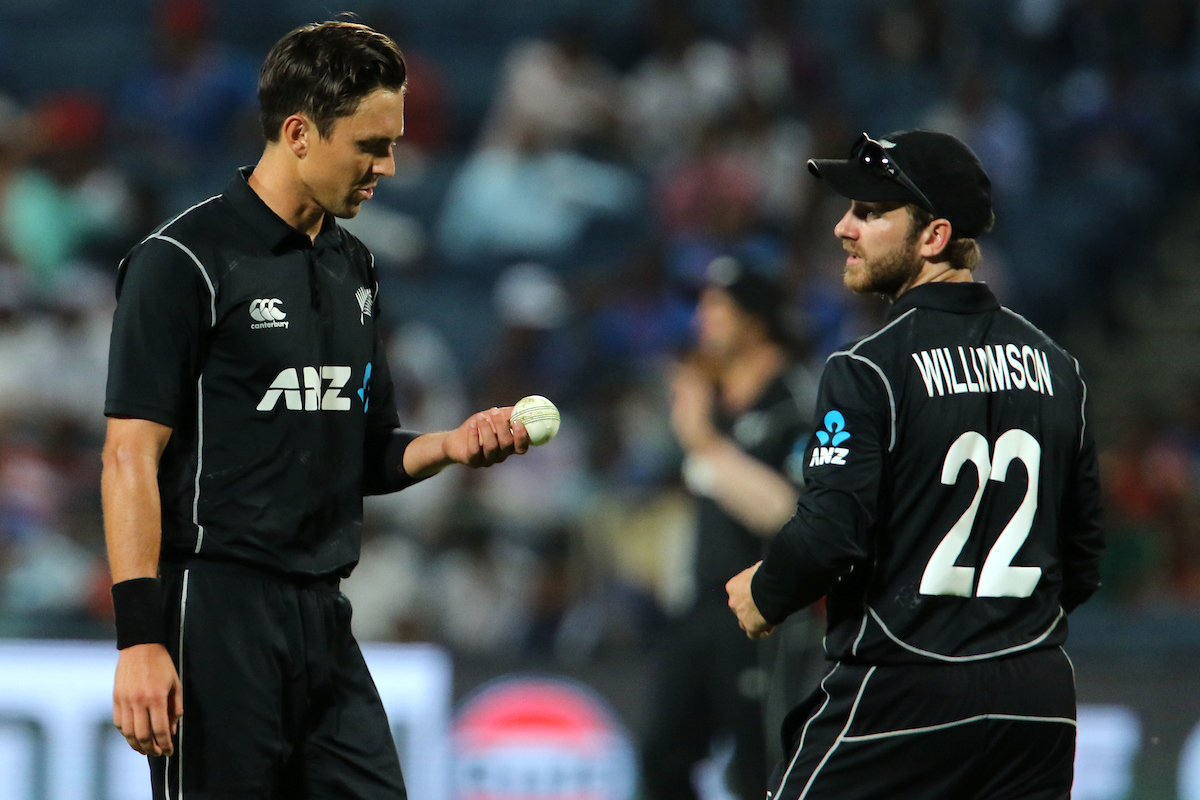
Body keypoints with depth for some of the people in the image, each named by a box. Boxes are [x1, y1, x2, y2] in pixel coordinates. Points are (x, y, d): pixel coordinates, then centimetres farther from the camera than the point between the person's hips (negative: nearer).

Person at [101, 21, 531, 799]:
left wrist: (450, 445, 3)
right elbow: (132, 456, -13)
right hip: (216, 612, -7)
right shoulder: (183, 263, -8)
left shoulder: (354, 268, 16)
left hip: (324, 618, 7)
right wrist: (140, 639, -20)